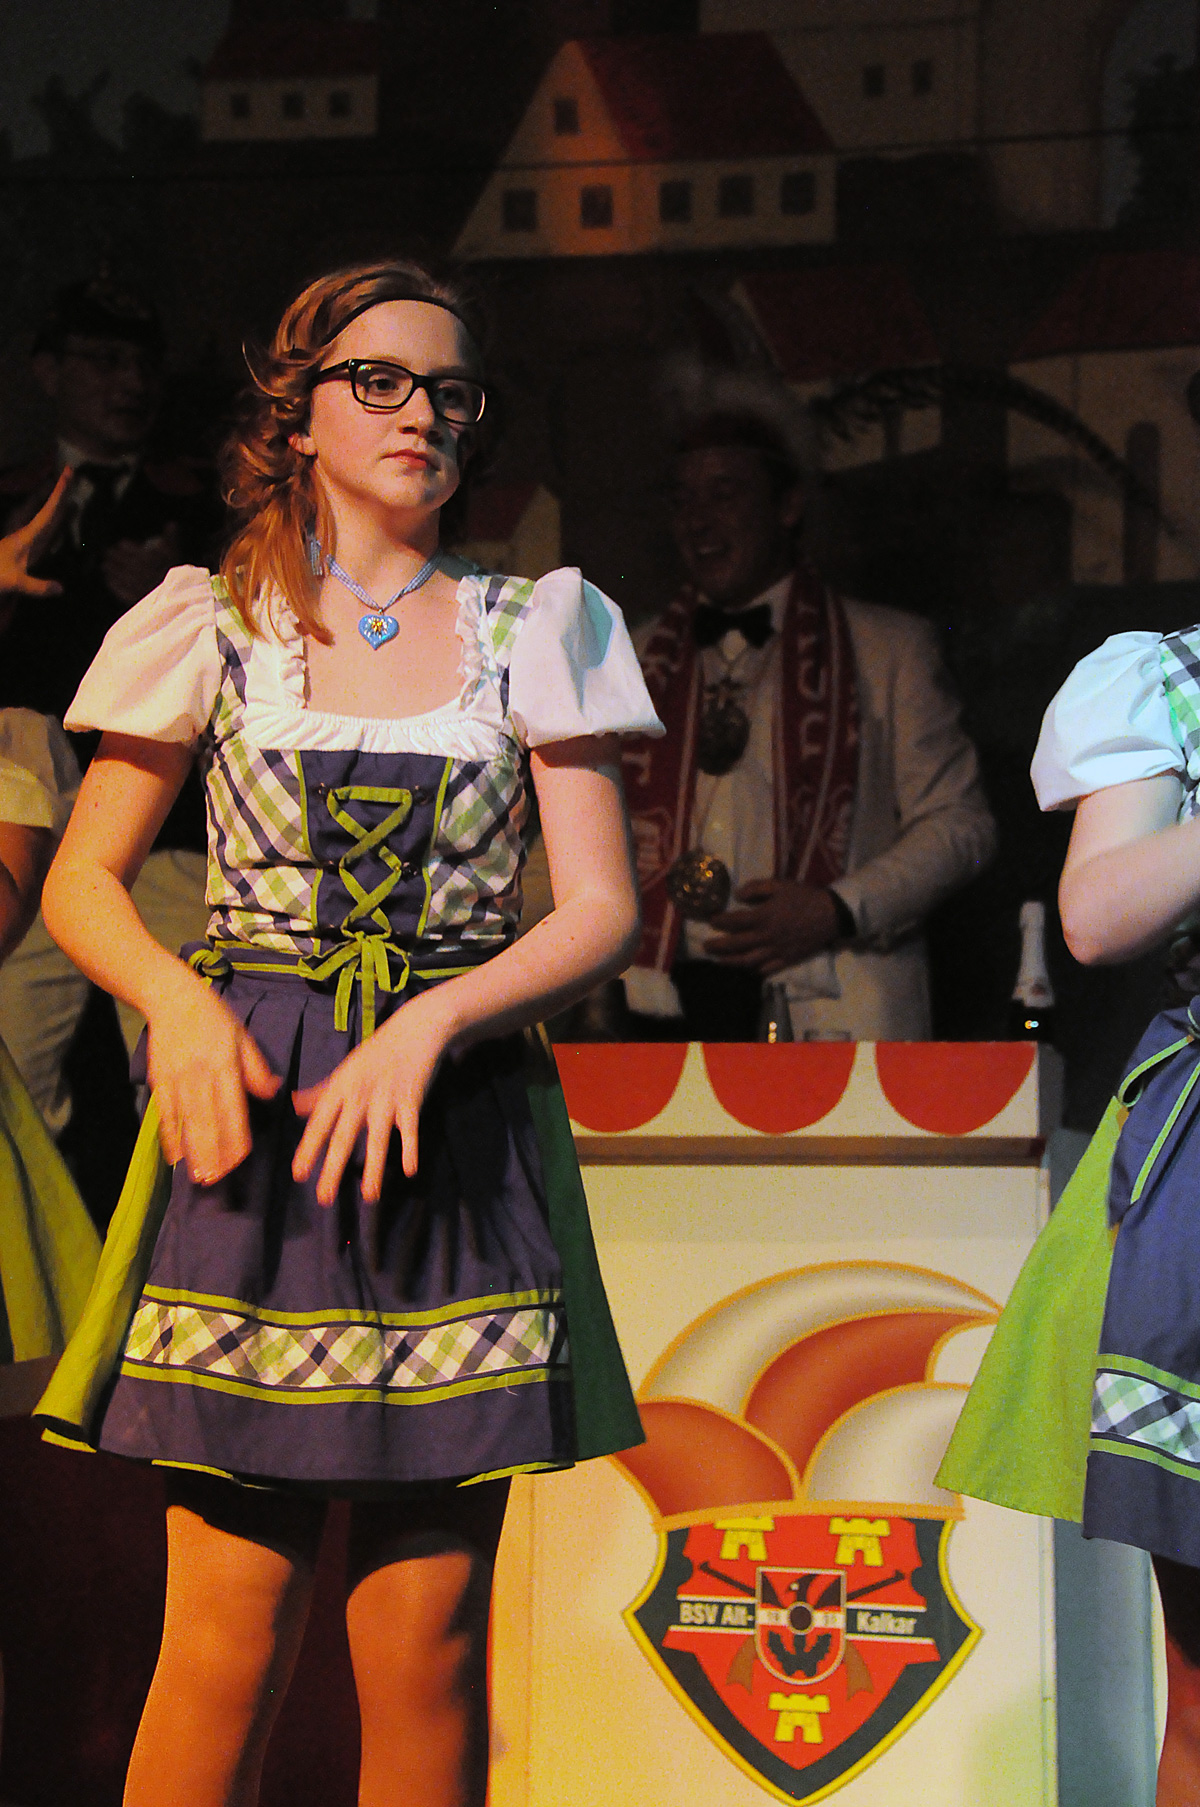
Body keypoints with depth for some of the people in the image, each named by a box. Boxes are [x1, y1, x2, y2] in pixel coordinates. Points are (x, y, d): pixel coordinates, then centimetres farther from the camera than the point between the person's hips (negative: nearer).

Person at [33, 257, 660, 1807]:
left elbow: (602, 910, 5)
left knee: (425, 1645, -1)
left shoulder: (536, 631, 10)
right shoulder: (214, 628, 8)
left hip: (459, 1132, 1)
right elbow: (82, 881, 11)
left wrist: (429, 1025, -12)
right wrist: (180, 1006, -9)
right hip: (255, 1107, -1)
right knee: (232, 1632, -7)